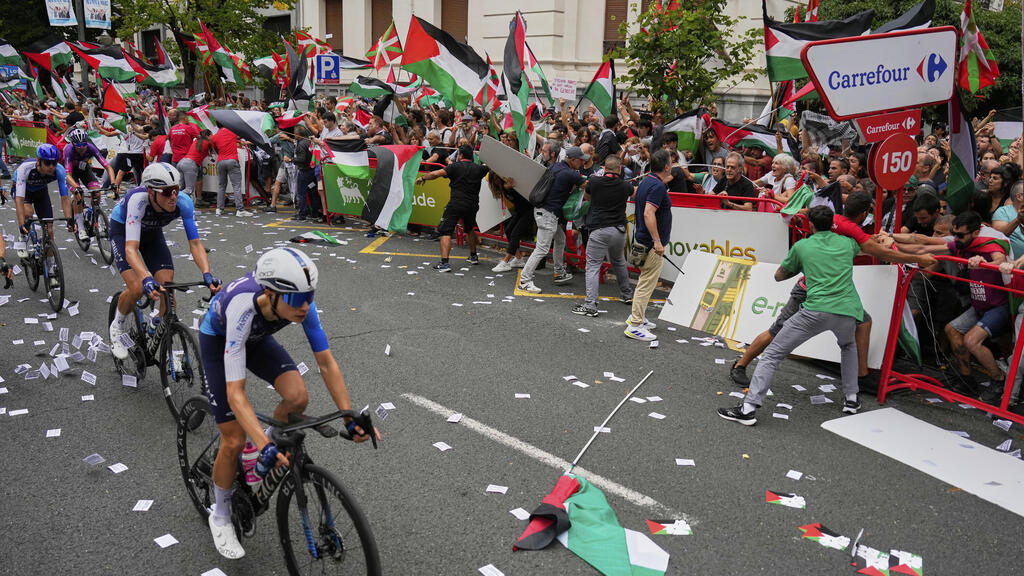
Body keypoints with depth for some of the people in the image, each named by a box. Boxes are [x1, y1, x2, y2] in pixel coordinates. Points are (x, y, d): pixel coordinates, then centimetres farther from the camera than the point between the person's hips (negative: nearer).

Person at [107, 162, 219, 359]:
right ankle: (116, 328, 11)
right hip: (122, 230, -3)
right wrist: (147, 278, -63)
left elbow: (195, 243, -29)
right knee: (137, 288, -20)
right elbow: (131, 248, -47)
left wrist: (207, 274, -45)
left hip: (152, 233, 3)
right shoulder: (138, 199, -41)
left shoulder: (183, 202, -31)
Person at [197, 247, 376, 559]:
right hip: (217, 338, -4)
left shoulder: (301, 303, -32)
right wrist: (265, 447, -53)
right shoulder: (243, 308, -43)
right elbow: (235, 392, -44)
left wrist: (350, 418, -30)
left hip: (257, 337, 4)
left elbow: (326, 363, -23)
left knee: (298, 397, -23)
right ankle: (220, 517, 18)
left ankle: (272, 442, 9)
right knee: (234, 441, -7)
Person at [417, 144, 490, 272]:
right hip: (472, 205, 5)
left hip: (456, 204, -5)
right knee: (470, 229, 29)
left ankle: (444, 263, -16)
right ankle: (474, 257, 40)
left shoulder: (455, 166, -2)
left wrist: (422, 177, 3)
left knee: (445, 231, -4)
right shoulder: (479, 169, 10)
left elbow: (436, 174, -10)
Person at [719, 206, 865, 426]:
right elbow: (860, 246, 48)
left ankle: (748, 408, -7)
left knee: (773, 354, 2)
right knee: (848, 346, 38)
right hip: (847, 311, 4)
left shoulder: (801, 246, 11)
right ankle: (851, 399, 33)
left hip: (816, 310, -4)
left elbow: (779, 276, 24)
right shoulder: (847, 243, 20)